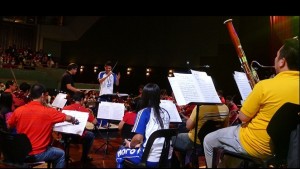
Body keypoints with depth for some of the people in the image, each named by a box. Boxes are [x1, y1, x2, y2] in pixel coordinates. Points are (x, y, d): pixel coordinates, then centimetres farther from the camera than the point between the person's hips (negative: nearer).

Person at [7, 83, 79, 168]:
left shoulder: (18, 110, -8)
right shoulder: (48, 112, -17)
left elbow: (8, 126, 8)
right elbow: (68, 118, -6)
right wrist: (74, 120, 16)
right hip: (37, 154, -5)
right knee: (61, 154, 21)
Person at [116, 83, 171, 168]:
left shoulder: (143, 112, -11)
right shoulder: (165, 113, 5)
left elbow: (138, 138, -18)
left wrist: (130, 145, 4)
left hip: (150, 158, -6)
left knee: (120, 153, 20)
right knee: (140, 146, 34)